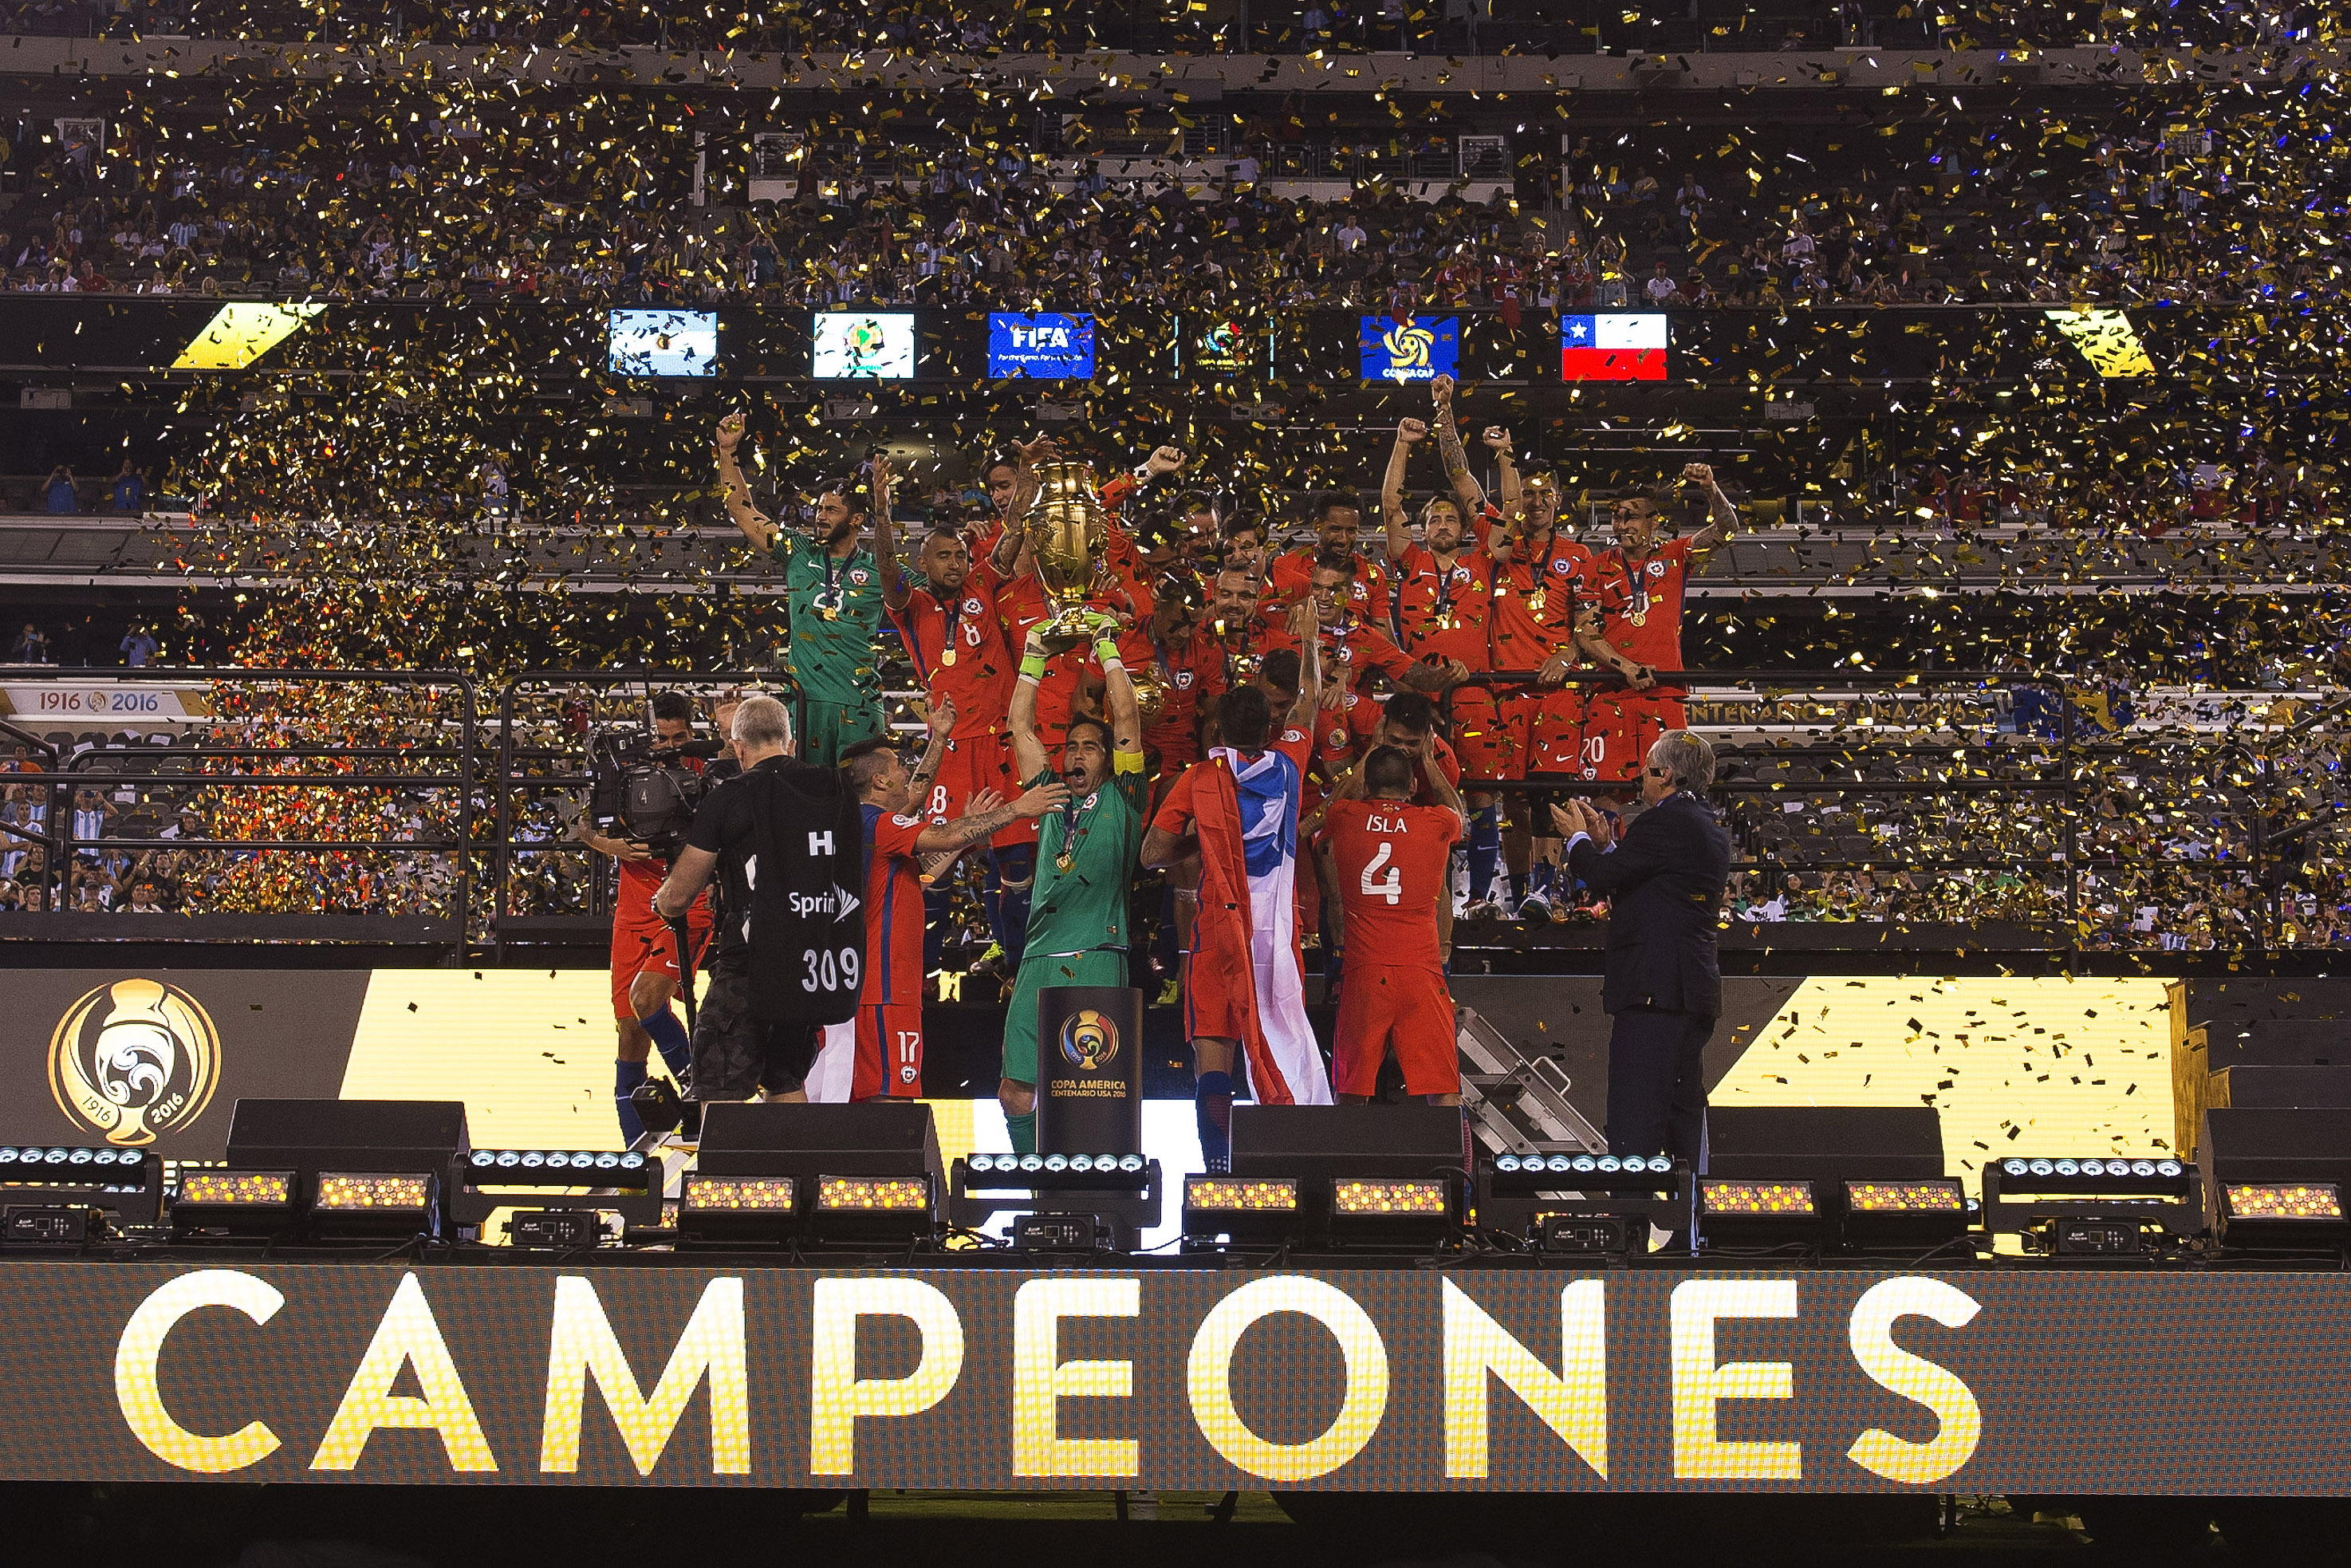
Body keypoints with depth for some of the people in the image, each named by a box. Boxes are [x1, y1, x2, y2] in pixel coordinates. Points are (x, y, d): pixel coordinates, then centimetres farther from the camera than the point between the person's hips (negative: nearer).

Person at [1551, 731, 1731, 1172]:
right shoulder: (1711, 829, 19)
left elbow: (1604, 876, -13)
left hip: (1654, 989, -10)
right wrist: (1606, 845, 21)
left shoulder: (1667, 821, -12)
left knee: (1635, 1121, -11)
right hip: (1697, 992, 10)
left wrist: (1578, 838, 6)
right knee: (1685, 1112, 14)